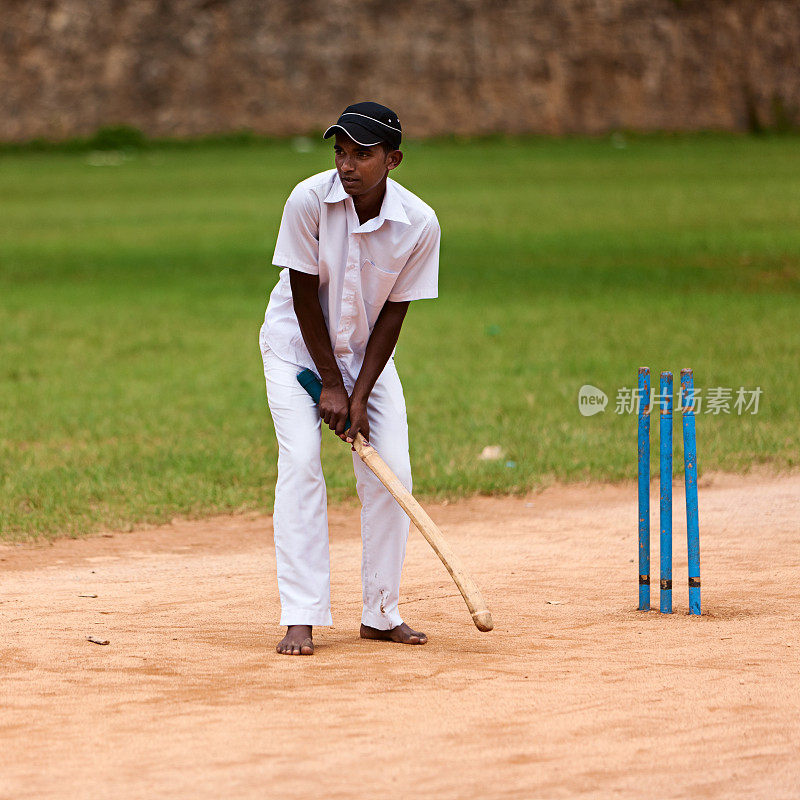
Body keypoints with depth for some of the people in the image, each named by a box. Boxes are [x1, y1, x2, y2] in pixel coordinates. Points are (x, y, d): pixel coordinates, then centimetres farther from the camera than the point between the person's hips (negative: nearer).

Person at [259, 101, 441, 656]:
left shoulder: (419, 224, -20)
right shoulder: (309, 201, -25)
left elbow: (393, 313, -13)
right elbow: (305, 297, -18)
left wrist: (359, 396, -17)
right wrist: (331, 384, -16)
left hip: (367, 351, 2)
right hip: (299, 345, -2)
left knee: (391, 473, -5)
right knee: (301, 461, -17)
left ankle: (382, 616, 8)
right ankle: (301, 619, -17)